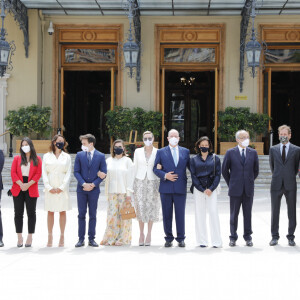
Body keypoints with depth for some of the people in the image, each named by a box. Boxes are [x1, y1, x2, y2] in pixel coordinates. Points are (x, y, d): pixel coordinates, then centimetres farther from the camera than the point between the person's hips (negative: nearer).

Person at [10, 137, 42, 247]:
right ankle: (19, 238, 6)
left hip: (31, 189, -1)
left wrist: (28, 184, -14)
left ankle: (30, 238, 7)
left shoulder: (37, 159, 6)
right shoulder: (17, 158, 10)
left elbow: (38, 174, -2)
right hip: (18, 189, 1)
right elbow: (13, 172, 2)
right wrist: (21, 184, -13)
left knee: (31, 213, 1)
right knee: (18, 213, 1)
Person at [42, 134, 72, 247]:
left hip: (62, 188, 0)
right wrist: (48, 187, -7)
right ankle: (50, 237, 4)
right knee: (50, 212, 0)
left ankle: (62, 237, 4)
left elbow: (68, 173, 4)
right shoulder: (46, 156, 9)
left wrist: (62, 187, -7)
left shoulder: (67, 157, 9)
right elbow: (44, 173, 4)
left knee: (62, 211, 0)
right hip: (50, 189, 0)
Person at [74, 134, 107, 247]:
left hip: (94, 189, -1)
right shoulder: (79, 155, 4)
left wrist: (93, 185, -10)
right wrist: (84, 184, -11)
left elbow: (103, 173, 0)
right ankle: (81, 239, 6)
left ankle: (91, 239, 10)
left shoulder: (101, 156, 1)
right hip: (81, 189, 1)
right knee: (81, 214, 2)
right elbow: (76, 172, 2)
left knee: (93, 215, 4)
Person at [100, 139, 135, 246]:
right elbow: (106, 175, 16)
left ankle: (122, 239, 5)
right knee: (112, 214, -2)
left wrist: (128, 194, -7)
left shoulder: (127, 161, 3)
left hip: (123, 192, -2)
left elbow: (130, 178, -1)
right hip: (112, 192, 2)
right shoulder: (109, 161, 11)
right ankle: (111, 238, 4)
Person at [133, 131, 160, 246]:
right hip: (140, 181, 1)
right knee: (140, 208, -2)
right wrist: (132, 184, 7)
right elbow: (135, 168, 10)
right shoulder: (138, 151, 7)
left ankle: (149, 234, 9)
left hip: (152, 182, -1)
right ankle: (141, 234, 9)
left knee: (151, 208, 0)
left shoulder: (158, 152, 3)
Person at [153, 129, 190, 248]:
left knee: (180, 214, 2)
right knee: (167, 215, 5)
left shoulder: (185, 151, 10)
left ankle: (181, 239, 10)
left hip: (180, 188, 0)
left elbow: (191, 166, 13)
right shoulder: (161, 152, 7)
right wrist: (165, 175, -11)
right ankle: (169, 239, 13)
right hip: (166, 188, 0)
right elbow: (155, 169, 4)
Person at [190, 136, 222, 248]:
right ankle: (202, 241, 7)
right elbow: (193, 176, 3)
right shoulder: (194, 160, 9)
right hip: (198, 189, 1)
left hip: (211, 189, -1)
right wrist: (202, 189, -7)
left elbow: (218, 175, 3)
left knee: (213, 212, -9)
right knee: (200, 214, 1)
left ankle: (216, 241, -5)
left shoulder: (215, 158, 8)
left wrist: (211, 189, -9)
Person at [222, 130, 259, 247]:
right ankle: (233, 237, 11)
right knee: (234, 214, 3)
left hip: (248, 189, 1)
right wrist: (230, 184, 7)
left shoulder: (253, 153, 7)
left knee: (248, 214, 5)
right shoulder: (230, 153, 1)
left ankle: (248, 237, 13)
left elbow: (256, 170, 15)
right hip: (235, 189, -1)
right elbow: (224, 170, 6)